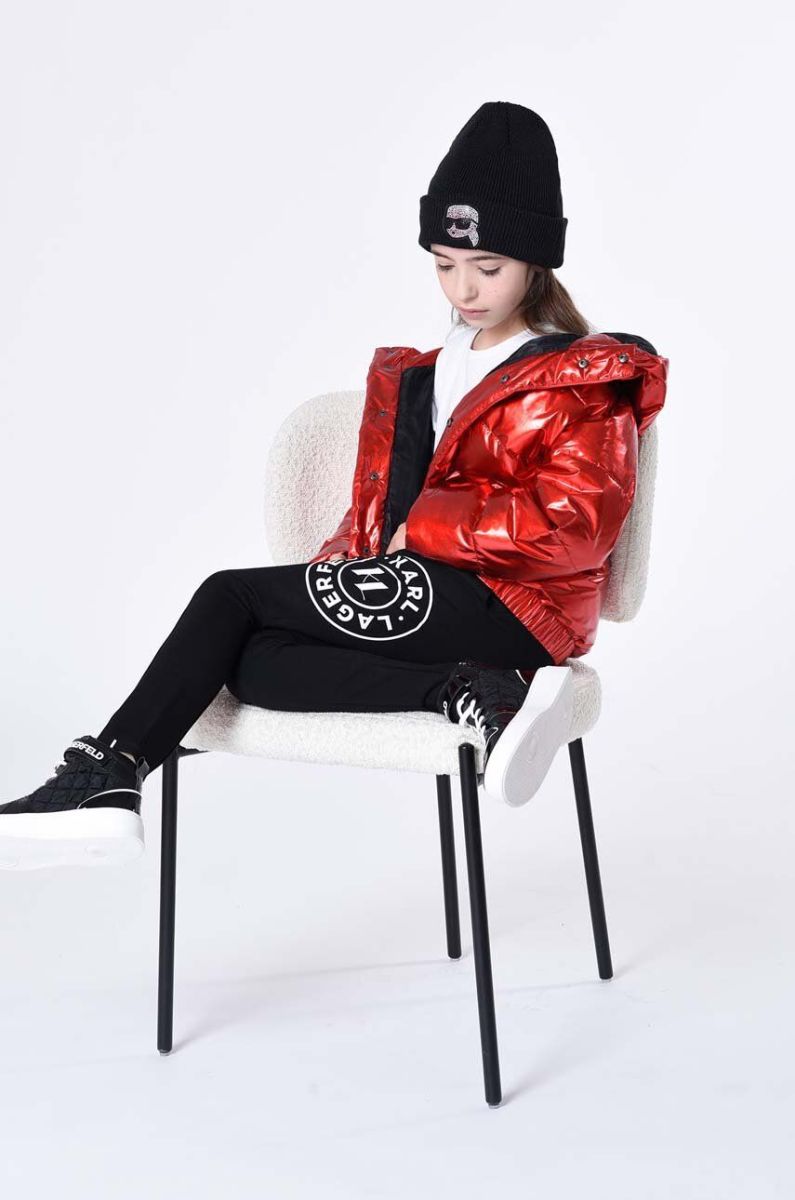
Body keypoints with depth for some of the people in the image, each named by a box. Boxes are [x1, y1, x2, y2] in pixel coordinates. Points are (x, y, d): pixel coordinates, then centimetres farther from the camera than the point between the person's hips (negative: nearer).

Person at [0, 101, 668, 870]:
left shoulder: (584, 382, 2)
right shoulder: (416, 375, 24)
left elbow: (577, 521, -11)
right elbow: (376, 510, 22)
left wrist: (431, 528, -13)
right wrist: (338, 577, 1)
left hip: (509, 610, -7)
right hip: (410, 593, 7)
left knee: (232, 595, -16)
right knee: (249, 664, -23)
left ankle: (108, 772, -13)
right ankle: (469, 697, -33)